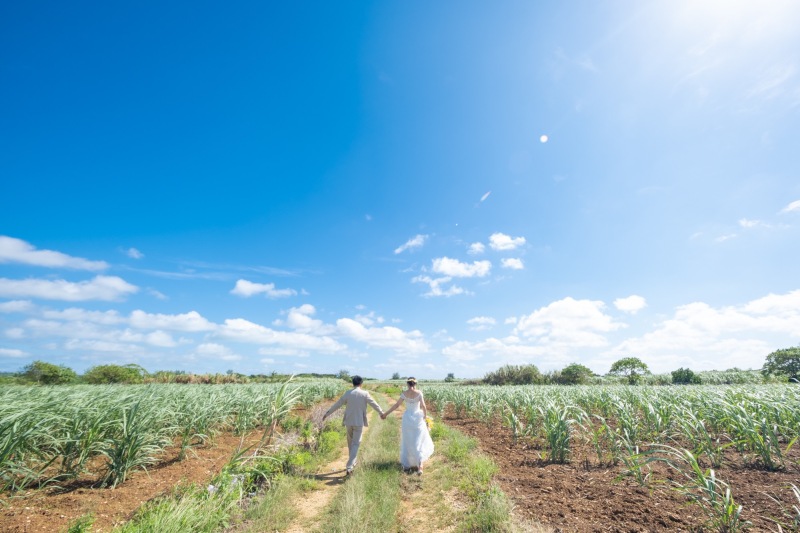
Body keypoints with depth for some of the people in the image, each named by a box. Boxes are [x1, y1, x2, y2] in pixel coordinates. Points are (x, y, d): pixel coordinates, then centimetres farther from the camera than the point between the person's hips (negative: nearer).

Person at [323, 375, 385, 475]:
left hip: (349, 422, 2)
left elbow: (336, 405, 2)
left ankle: (352, 463, 34)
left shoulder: (347, 393, -4)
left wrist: (327, 413, 15)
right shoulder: (364, 394, -8)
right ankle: (349, 467, -7)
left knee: (350, 443, 20)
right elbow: (374, 404, 2)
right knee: (355, 444, 4)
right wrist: (381, 413, 19)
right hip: (359, 422, -2)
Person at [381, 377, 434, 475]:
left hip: (407, 418, 2)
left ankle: (406, 465, 22)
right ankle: (419, 465, -8)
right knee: (419, 442, 6)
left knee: (407, 442, 17)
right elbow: (423, 406, -14)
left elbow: (396, 405, -2)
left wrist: (386, 413, 7)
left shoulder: (404, 393, -5)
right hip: (418, 418, -2)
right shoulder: (419, 392, -10)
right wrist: (425, 416, 4)